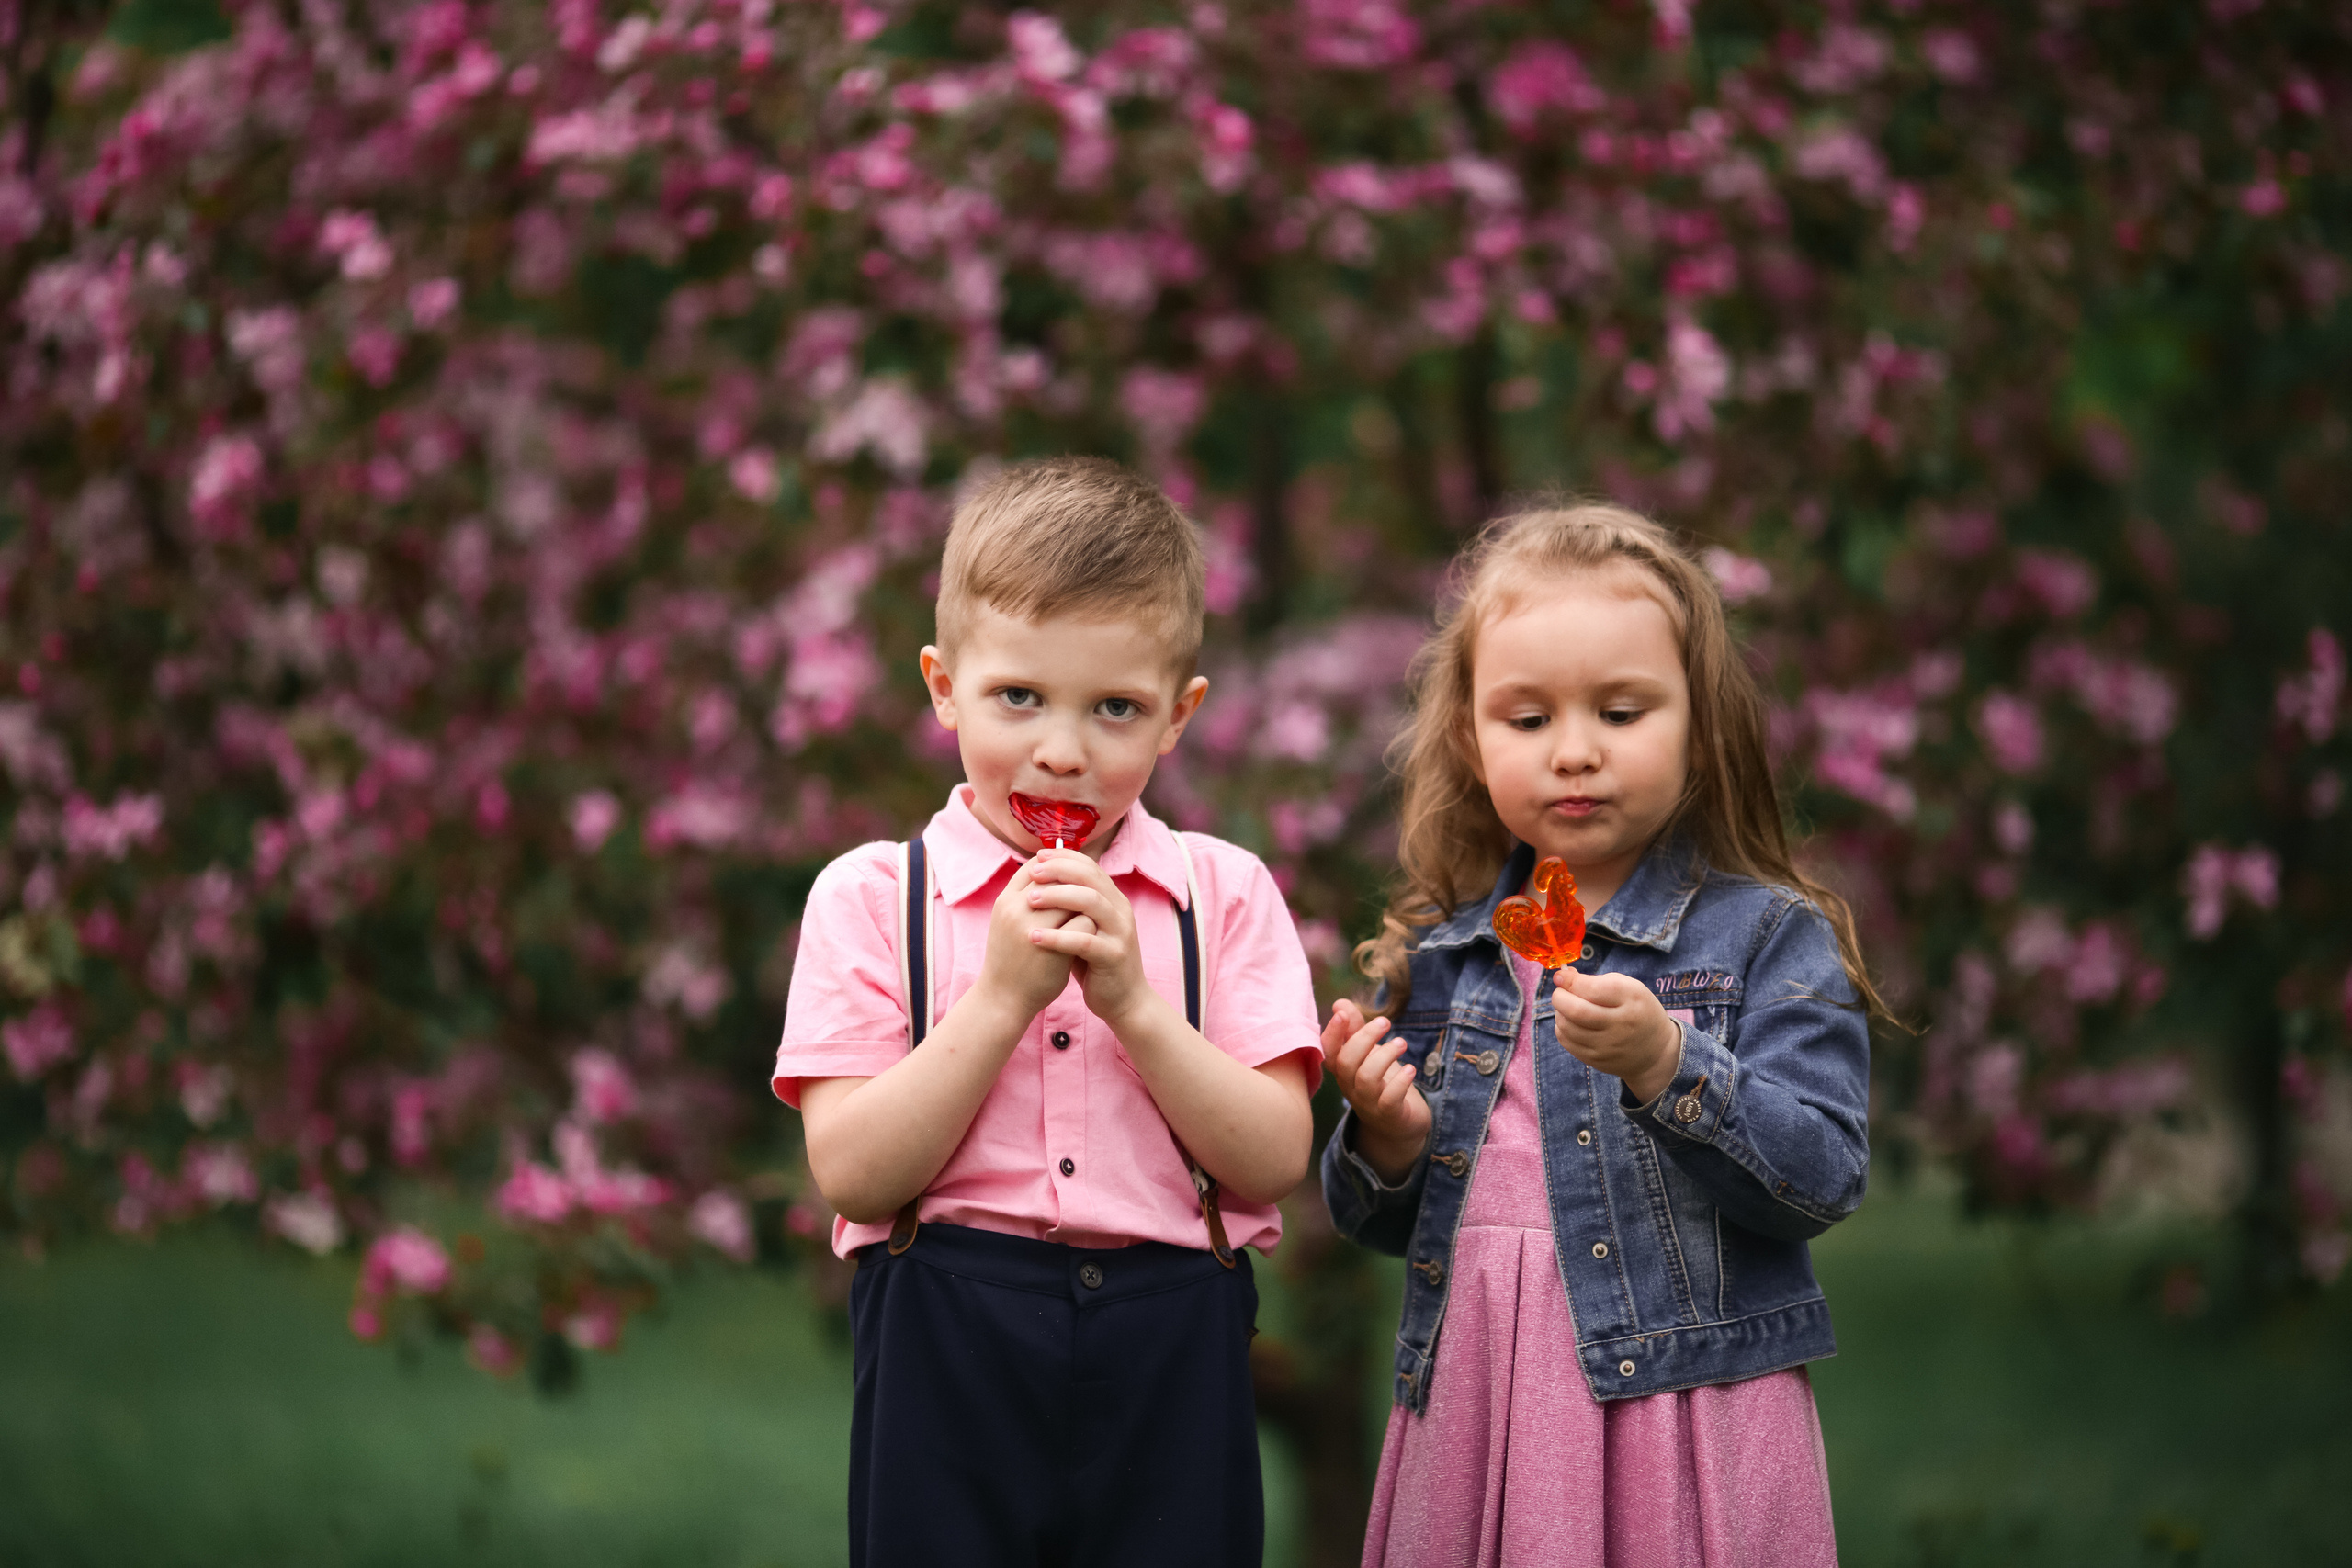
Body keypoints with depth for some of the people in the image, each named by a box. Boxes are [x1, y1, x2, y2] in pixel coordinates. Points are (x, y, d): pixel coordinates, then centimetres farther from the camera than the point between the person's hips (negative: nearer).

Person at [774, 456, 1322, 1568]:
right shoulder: (871, 897, 2)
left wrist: (1131, 999, -13)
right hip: (948, 1353, -1)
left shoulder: (1222, 895, 6)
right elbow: (854, 1174, -8)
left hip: (1167, 1361, 1)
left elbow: (1276, 1158, -3)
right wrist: (1005, 994, -14)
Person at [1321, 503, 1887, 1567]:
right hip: (1476, 1416, 4)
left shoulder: (1769, 938, -2)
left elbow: (1823, 1177, -12)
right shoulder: (1443, 956, 10)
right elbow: (1387, 1226, 16)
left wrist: (1668, 1067, -24)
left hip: (1685, 1419, -4)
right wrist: (1387, 1141, -5)